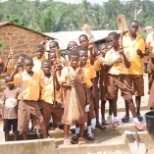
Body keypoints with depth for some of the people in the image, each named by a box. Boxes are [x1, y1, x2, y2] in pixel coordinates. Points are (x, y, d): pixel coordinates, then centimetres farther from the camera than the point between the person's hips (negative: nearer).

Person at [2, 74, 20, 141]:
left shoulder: (18, 89, -6)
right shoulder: (5, 91, 4)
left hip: (15, 113, -3)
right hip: (6, 114, 3)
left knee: (15, 129, 6)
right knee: (6, 129, 7)